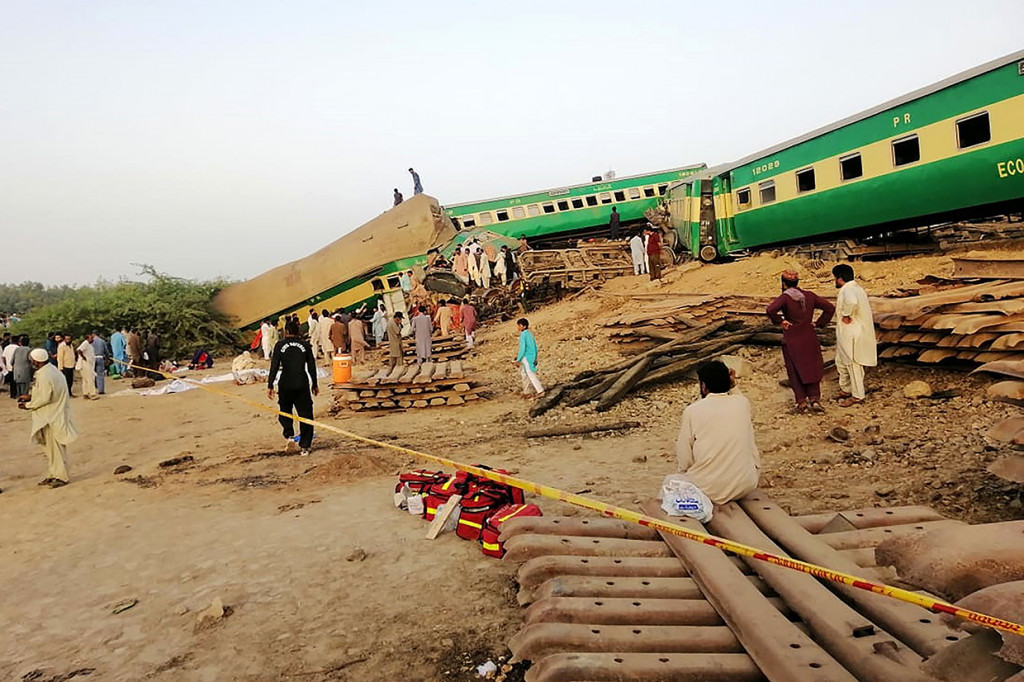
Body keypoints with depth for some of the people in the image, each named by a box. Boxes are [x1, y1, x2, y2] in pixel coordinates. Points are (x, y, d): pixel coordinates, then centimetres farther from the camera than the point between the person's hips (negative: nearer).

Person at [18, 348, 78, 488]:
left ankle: (61, 476, 7)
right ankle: (52, 475, 25)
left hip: (52, 419, -10)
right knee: (50, 448, 17)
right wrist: (30, 400, 12)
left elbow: (44, 398, -21)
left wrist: (28, 405, -8)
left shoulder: (45, 376, -21)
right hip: (51, 417, 10)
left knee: (56, 448, -1)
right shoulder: (51, 370, 10)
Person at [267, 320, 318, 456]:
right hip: (302, 384, 0)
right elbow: (311, 367, 5)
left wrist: (270, 386, -3)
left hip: (285, 385, 0)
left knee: (285, 411, 20)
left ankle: (289, 436, 1)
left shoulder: (279, 345, -1)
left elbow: (274, 367, -6)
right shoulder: (305, 345, 3)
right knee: (305, 413, 6)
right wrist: (314, 385, 14)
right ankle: (305, 446, 5)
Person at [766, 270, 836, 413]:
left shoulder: (785, 297, -13)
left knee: (795, 370, 8)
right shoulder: (809, 296, 1)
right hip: (809, 337, 4)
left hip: (792, 339, -3)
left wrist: (780, 321, -15)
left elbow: (770, 310, -31)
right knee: (812, 367, 15)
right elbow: (830, 308, 2)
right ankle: (814, 398, 10)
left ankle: (801, 402, 9)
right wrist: (819, 324, 5)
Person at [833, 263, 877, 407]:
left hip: (851, 334, -10)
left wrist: (847, 316, -28)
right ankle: (846, 389, 33)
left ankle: (857, 396, 11)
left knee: (853, 364, 1)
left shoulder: (847, 290, -21)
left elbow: (852, 302, -43)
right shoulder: (857, 288, 13)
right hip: (847, 335, 10)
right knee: (841, 361, 20)